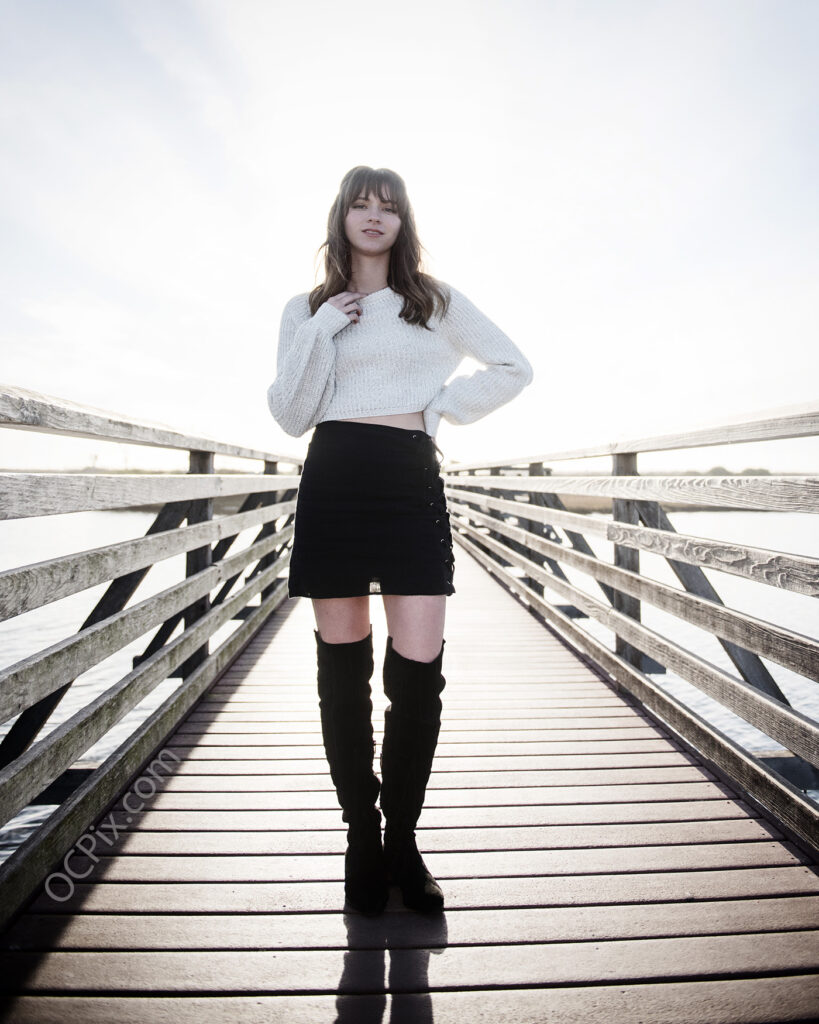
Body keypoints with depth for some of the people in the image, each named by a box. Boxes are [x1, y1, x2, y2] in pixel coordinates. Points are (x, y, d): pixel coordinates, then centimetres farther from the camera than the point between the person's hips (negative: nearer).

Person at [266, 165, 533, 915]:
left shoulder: (437, 301, 15)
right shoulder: (307, 309, 15)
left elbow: (514, 368, 17)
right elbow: (290, 418, 6)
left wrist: (443, 405, 6)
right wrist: (321, 332, -4)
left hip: (412, 481, 0)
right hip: (334, 481, 1)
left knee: (419, 669, -6)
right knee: (343, 669, 3)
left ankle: (403, 841, 16)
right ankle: (362, 840, 21)